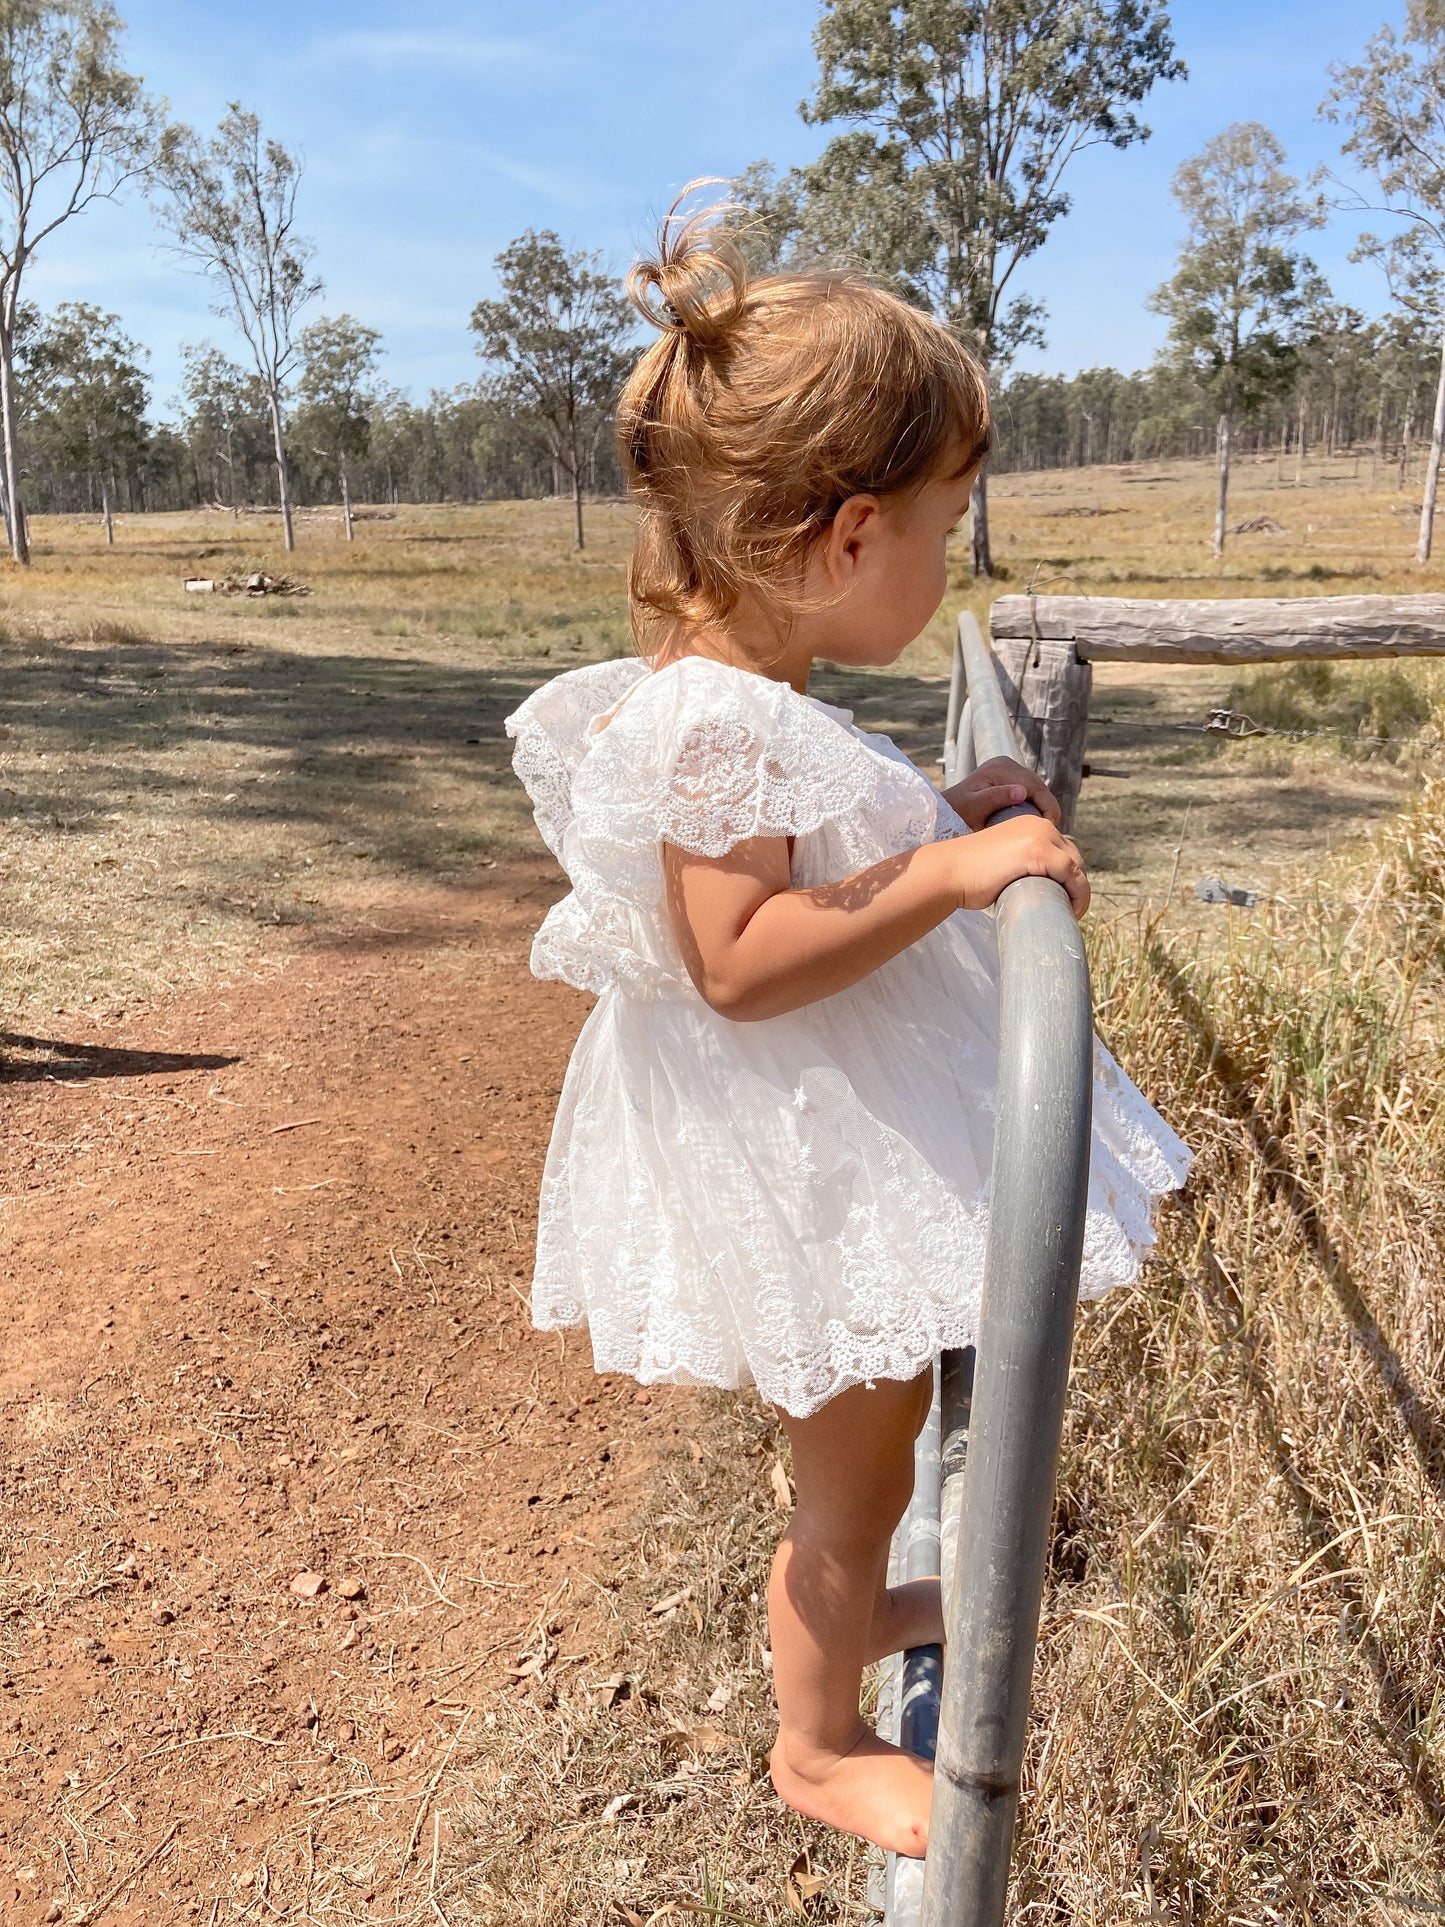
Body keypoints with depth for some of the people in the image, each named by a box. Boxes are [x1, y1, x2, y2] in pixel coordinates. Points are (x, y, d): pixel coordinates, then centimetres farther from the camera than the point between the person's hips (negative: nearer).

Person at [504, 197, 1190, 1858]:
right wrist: (950, 868, -31)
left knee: (865, 1436, 30)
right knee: (854, 1464, 11)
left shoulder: (750, 702, 6)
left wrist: (946, 823, 9)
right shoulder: (716, 720, -26)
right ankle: (819, 1745, 35)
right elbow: (737, 961, -32)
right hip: (808, 1171, -10)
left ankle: (855, 1604, 56)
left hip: (856, 1143, 10)